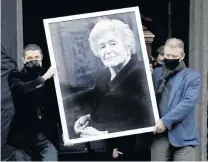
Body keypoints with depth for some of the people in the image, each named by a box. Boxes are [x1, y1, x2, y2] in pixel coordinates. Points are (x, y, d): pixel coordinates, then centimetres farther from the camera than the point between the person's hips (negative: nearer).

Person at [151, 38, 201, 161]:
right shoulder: (156, 73, 14)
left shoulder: (193, 77, 0)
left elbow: (188, 103, -12)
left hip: (182, 135, -3)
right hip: (159, 134, 4)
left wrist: (166, 121, -19)